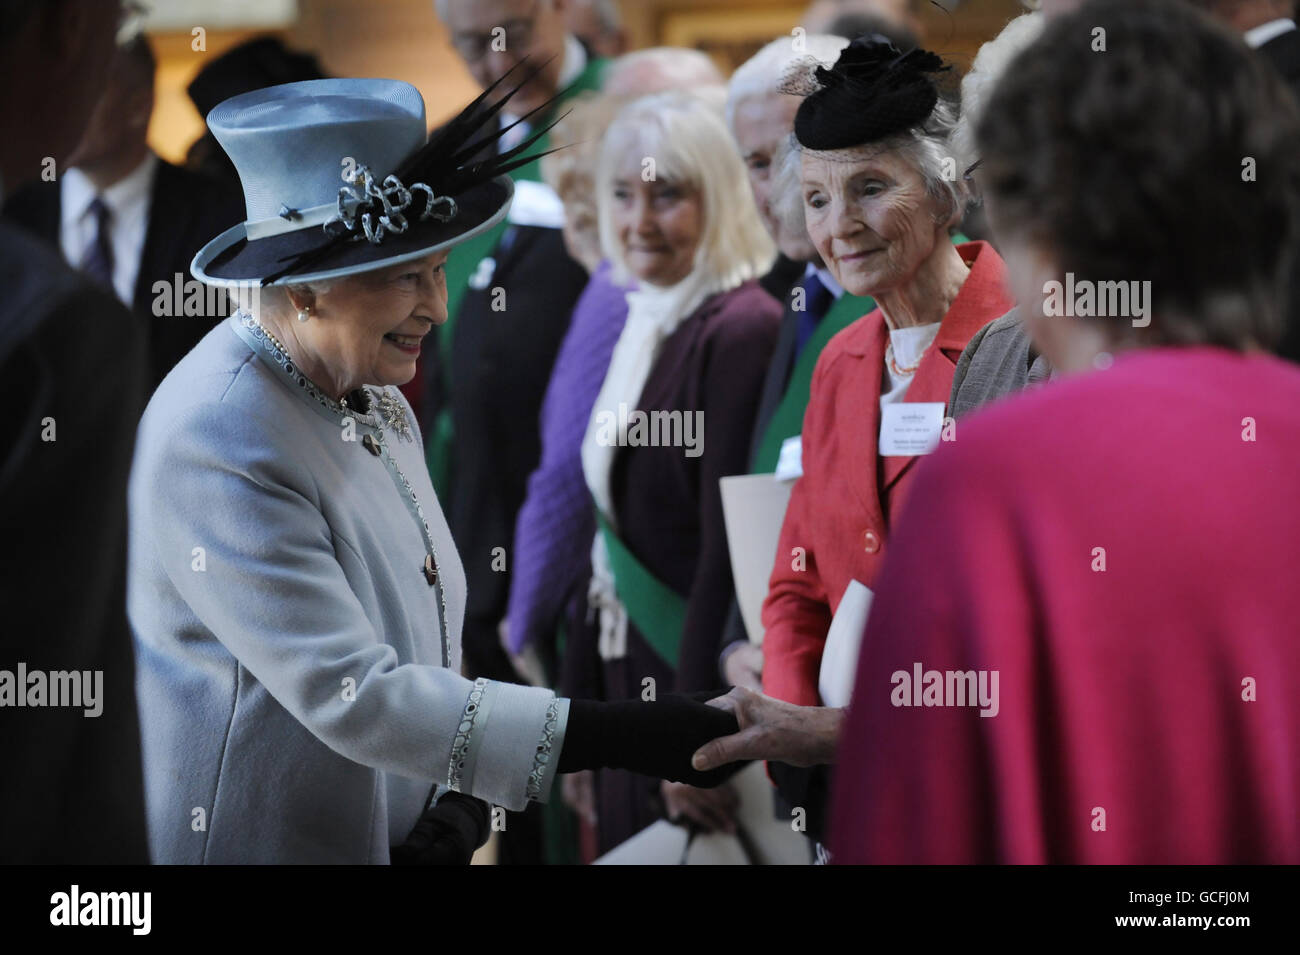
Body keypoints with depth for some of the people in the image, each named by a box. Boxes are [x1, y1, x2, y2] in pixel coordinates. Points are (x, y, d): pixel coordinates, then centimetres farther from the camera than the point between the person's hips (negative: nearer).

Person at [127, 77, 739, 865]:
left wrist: (460, 799, -6)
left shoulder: (372, 400, 4)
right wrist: (625, 737, -28)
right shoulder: (217, 446, -23)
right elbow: (353, 697, -27)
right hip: (260, 841, -8)